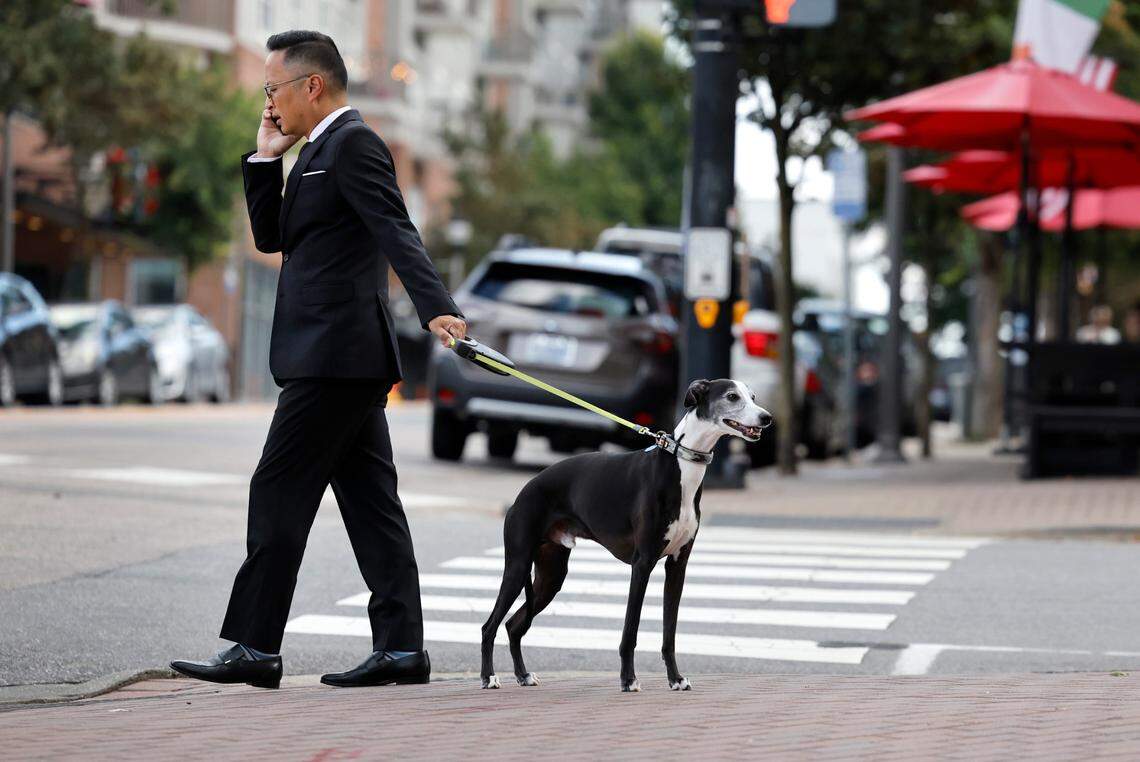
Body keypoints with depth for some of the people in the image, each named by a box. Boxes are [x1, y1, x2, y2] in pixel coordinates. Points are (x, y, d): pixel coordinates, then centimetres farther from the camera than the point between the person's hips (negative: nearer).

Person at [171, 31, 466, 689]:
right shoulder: (320, 151, 21)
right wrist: (266, 157, 12)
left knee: (279, 493, -8)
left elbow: (396, 232, -22)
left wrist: (437, 307, -34)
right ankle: (401, 647, 8)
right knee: (370, 501, 7)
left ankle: (256, 648, -6)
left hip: (334, 357, -10)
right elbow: (272, 236, 23)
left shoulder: (353, 143, -10)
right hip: (345, 359, 10)